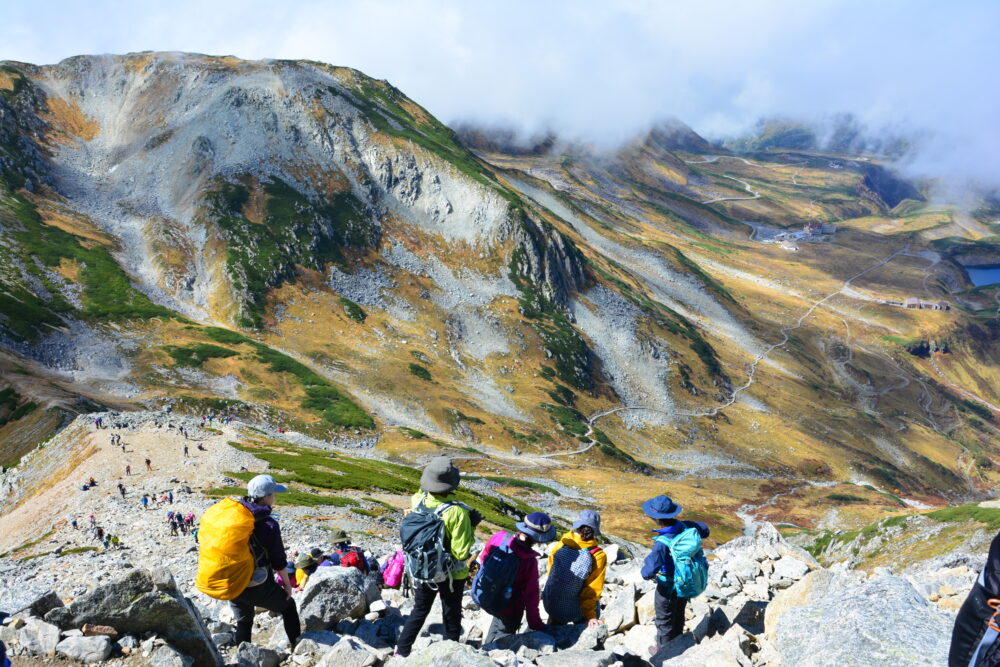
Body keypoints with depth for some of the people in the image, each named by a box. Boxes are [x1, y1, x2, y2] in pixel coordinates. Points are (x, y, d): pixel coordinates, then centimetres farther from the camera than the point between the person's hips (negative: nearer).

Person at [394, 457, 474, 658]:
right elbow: (461, 552, -24)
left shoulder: (417, 502, -17)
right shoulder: (457, 512, -29)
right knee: (451, 617, 16)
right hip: (451, 574, -4)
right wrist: (470, 528, -13)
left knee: (419, 611, 24)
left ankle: (401, 651, 28)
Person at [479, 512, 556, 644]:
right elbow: (531, 594, -23)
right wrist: (535, 624, -11)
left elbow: (484, 557, -2)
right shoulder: (530, 561, -32)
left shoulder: (500, 537, -20)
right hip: (511, 609, -6)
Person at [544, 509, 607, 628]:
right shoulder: (598, 556, -17)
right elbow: (592, 590, -11)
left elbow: (551, 573, 5)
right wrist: (590, 616, -2)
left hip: (551, 606, 3)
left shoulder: (559, 546, -10)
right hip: (575, 612, -3)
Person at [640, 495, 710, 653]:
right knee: (678, 616, 30)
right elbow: (705, 530, 4)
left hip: (668, 589, -6)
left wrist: (647, 574, -20)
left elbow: (648, 572, -42)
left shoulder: (662, 543, -38)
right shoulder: (685, 527, -19)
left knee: (664, 621, 20)